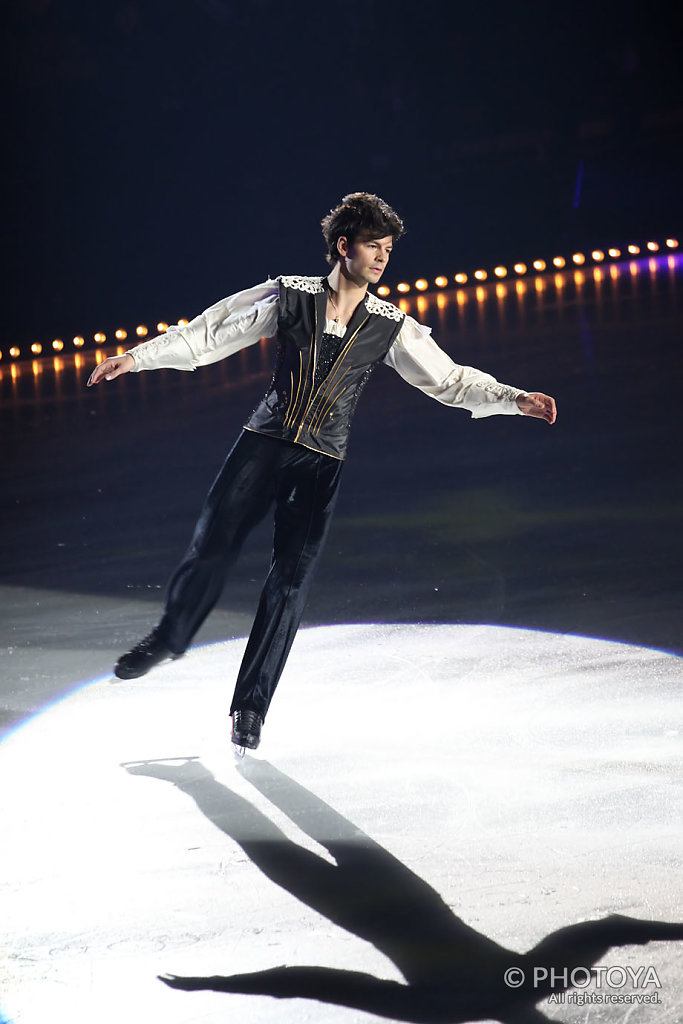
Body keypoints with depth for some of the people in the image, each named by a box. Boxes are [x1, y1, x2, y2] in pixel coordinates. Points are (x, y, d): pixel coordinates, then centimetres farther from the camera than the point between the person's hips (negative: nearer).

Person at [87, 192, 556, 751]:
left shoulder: (391, 327, 0)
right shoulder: (291, 297, -3)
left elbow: (450, 379, 2)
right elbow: (210, 334, 0)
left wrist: (516, 399, -9)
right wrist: (137, 357, -2)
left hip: (322, 464, 1)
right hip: (263, 445, 0)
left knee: (291, 582, -5)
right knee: (211, 548, -1)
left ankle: (250, 706, 6)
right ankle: (168, 638, 30)